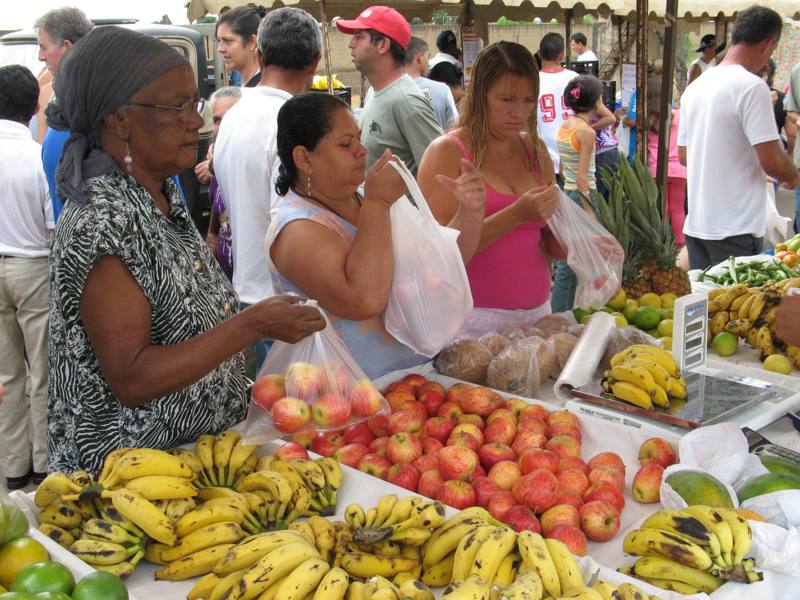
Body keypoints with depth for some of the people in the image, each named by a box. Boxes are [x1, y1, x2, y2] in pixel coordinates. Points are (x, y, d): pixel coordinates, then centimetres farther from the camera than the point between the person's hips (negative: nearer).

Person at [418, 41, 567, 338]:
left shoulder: (536, 150, 9)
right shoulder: (447, 152, -8)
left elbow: (549, 241, 14)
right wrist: (516, 214, -23)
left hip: (536, 312, 5)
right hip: (474, 321, -5)